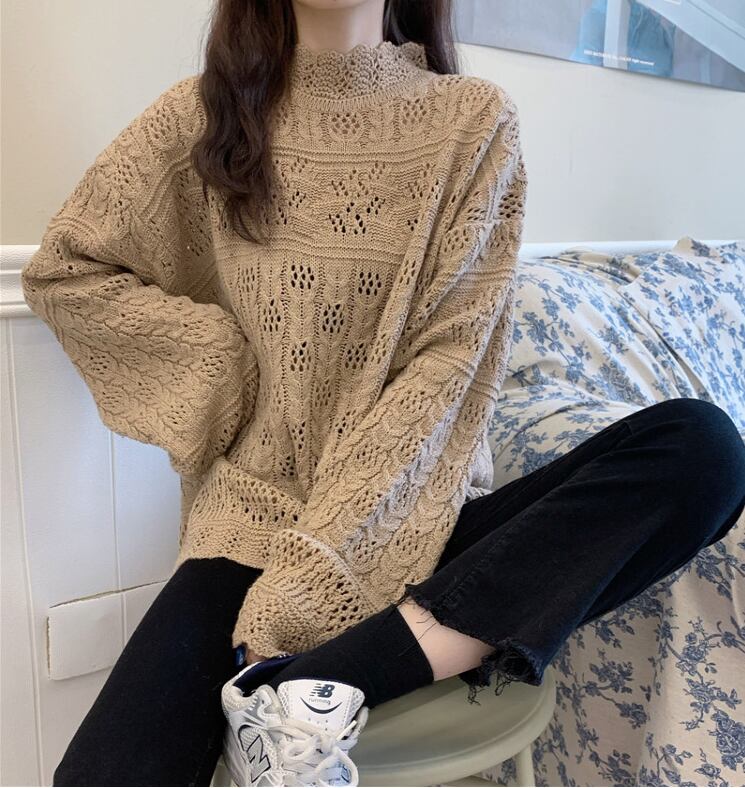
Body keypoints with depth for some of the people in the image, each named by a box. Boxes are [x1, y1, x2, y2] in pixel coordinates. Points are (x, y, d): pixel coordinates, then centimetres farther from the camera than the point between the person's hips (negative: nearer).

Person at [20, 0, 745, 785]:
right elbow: (60, 270, 11)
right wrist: (228, 358, -3)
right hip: (258, 514, -1)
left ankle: (315, 690, -23)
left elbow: (451, 359, -8)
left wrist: (321, 560, -16)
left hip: (416, 511, 2)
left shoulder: (475, 119, 0)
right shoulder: (204, 115, 5)